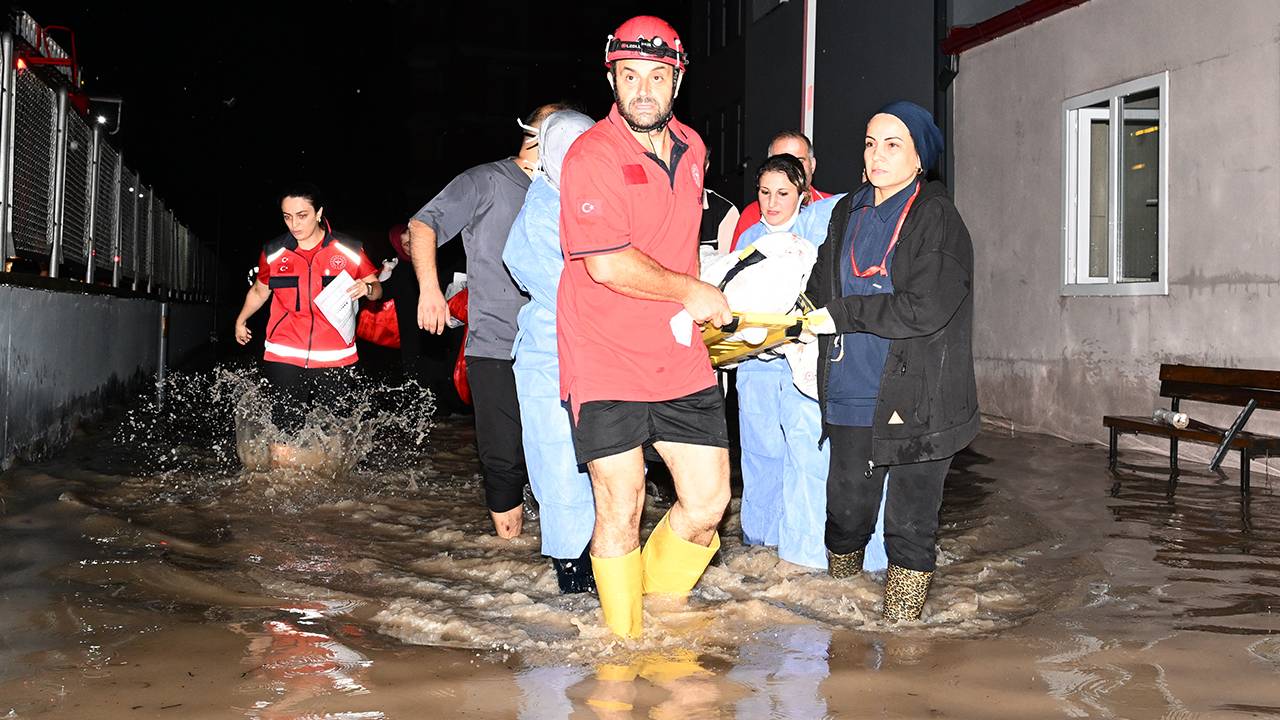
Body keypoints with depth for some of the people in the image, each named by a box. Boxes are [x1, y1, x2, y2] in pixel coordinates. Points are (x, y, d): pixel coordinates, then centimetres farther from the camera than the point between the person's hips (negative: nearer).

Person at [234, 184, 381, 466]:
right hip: (284, 358, 0)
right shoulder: (273, 252, 5)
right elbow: (259, 290, 24)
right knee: (284, 437, -9)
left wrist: (367, 288, -13)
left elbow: (376, 288, 8)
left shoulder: (349, 250, -1)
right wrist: (241, 319, 16)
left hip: (334, 360, 0)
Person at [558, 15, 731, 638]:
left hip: (679, 358, 6)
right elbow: (608, 264, -20)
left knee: (707, 504, 5)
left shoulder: (691, 148, 11)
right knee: (620, 513, 2)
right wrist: (694, 293, -9)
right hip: (605, 364, -6)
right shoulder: (592, 155, -12)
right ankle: (622, 643, 23)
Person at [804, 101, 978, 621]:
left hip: (914, 401, -5)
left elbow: (925, 308, -16)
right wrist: (809, 339, 1)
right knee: (846, 510, 11)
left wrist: (843, 316, -11)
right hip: (851, 398, 5)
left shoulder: (936, 218, -6)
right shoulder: (847, 214, 13)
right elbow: (820, 290, 20)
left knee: (910, 525, 4)